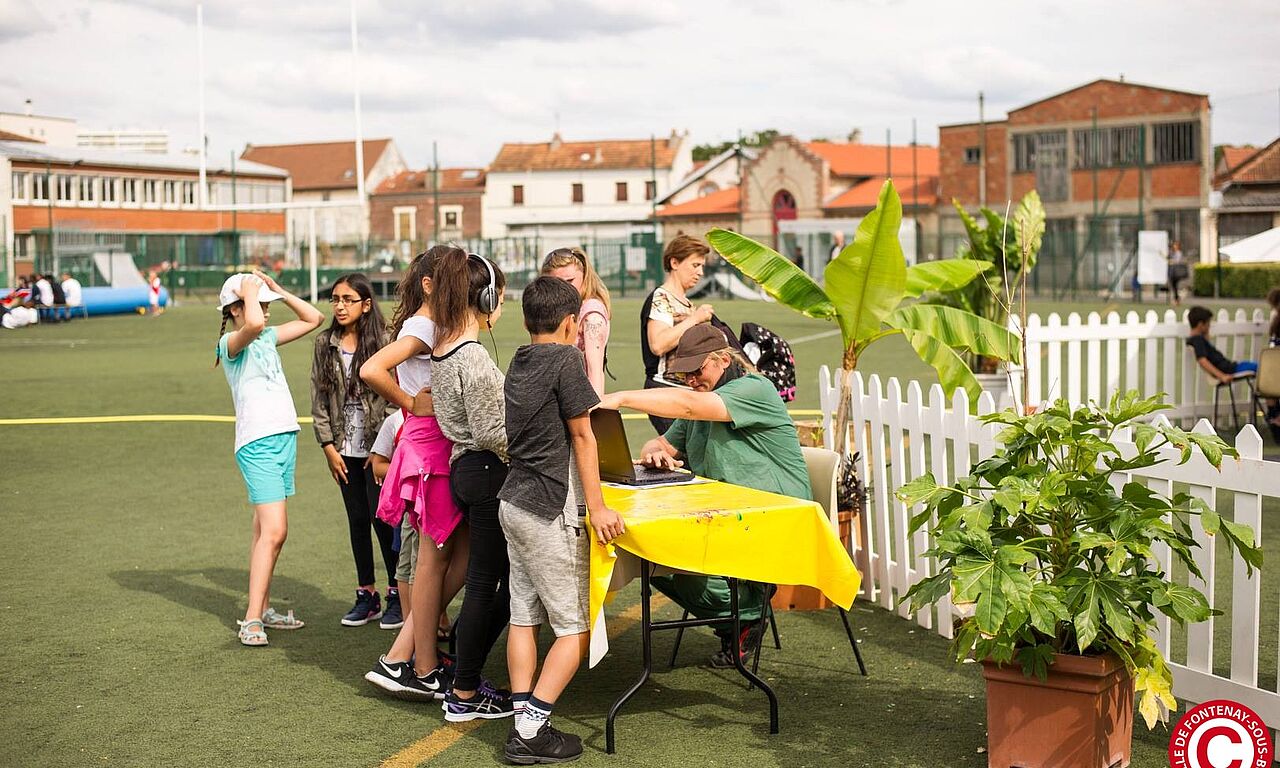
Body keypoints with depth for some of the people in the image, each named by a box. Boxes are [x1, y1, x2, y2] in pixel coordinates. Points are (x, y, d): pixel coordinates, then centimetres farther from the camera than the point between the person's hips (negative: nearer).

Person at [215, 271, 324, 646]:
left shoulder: (268, 338, 15)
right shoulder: (231, 343, -9)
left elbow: (313, 319, 22)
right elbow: (254, 323, -32)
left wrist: (279, 291, 13)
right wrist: (249, 292, -14)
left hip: (285, 438, 8)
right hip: (257, 443, -8)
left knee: (267, 530, 12)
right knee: (273, 531, -15)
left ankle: (263, 609, 19)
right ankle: (251, 620, -12)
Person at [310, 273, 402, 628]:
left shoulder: (382, 341, -7)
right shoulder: (325, 344, 6)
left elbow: (393, 396, -8)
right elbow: (319, 398, 7)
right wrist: (328, 446, 1)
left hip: (377, 448, -4)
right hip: (345, 449, 4)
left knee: (382, 518, -4)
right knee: (357, 521, 10)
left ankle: (397, 595, 9)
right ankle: (367, 596, 20)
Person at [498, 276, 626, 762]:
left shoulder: (519, 364, 12)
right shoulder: (565, 359, -11)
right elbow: (582, 436, -11)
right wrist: (597, 506, -10)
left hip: (514, 502, 8)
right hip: (550, 512, -8)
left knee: (524, 617, 9)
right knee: (576, 626, -2)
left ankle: (523, 720, 10)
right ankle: (531, 729, -7)